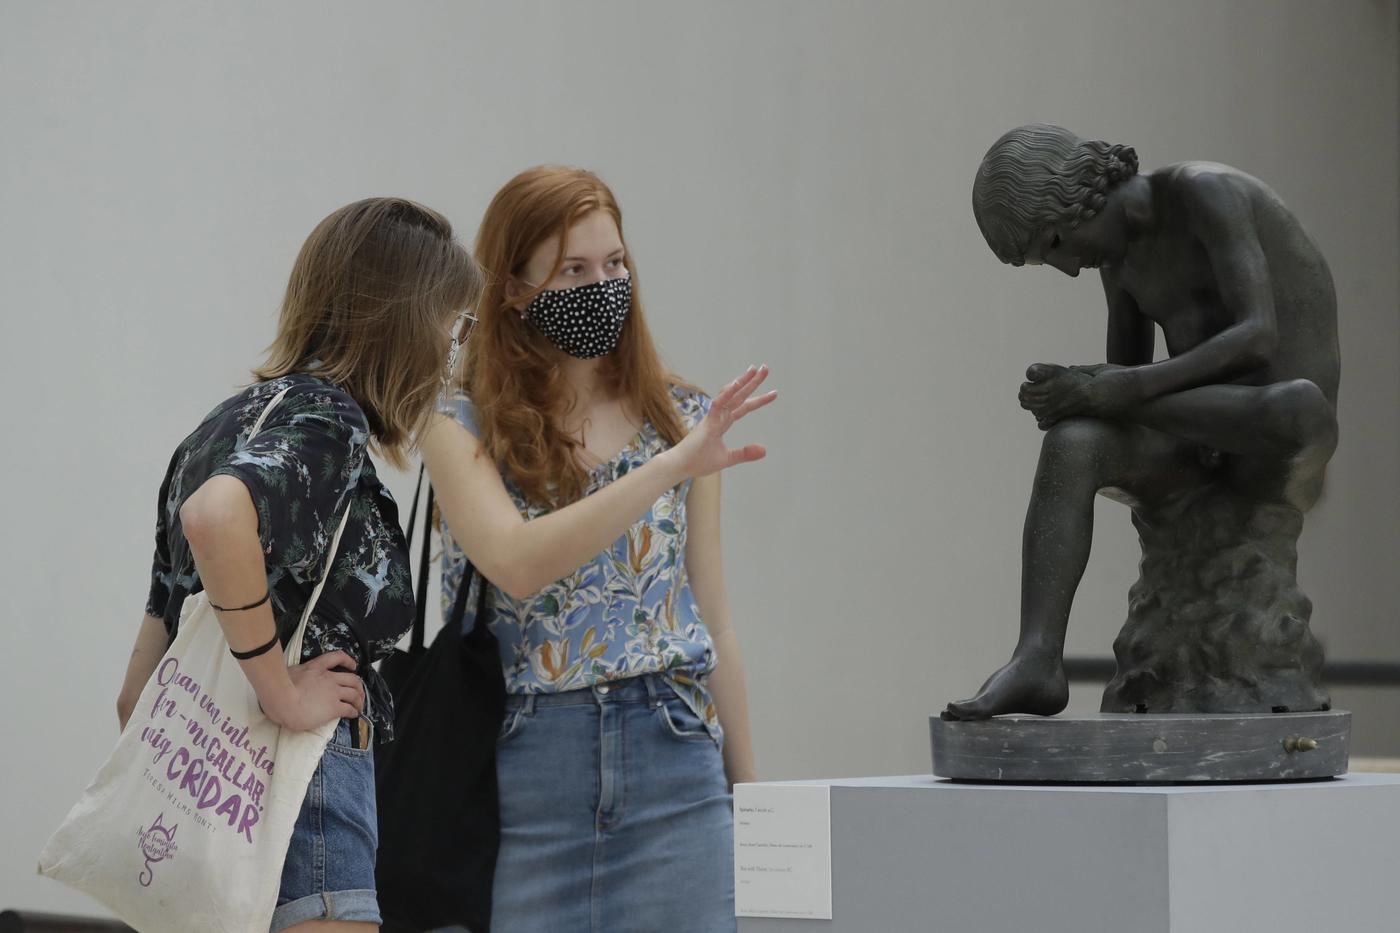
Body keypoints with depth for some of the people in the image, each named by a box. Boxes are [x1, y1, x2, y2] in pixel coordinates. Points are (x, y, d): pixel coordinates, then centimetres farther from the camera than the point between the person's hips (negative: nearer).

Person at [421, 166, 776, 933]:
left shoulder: (682, 420, 7)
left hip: (672, 758, 2)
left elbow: (712, 620, 12)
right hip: (530, 773, -2)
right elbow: (517, 564, -20)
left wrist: (747, 789, 12)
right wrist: (669, 468, -27)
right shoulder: (462, 428, -2)